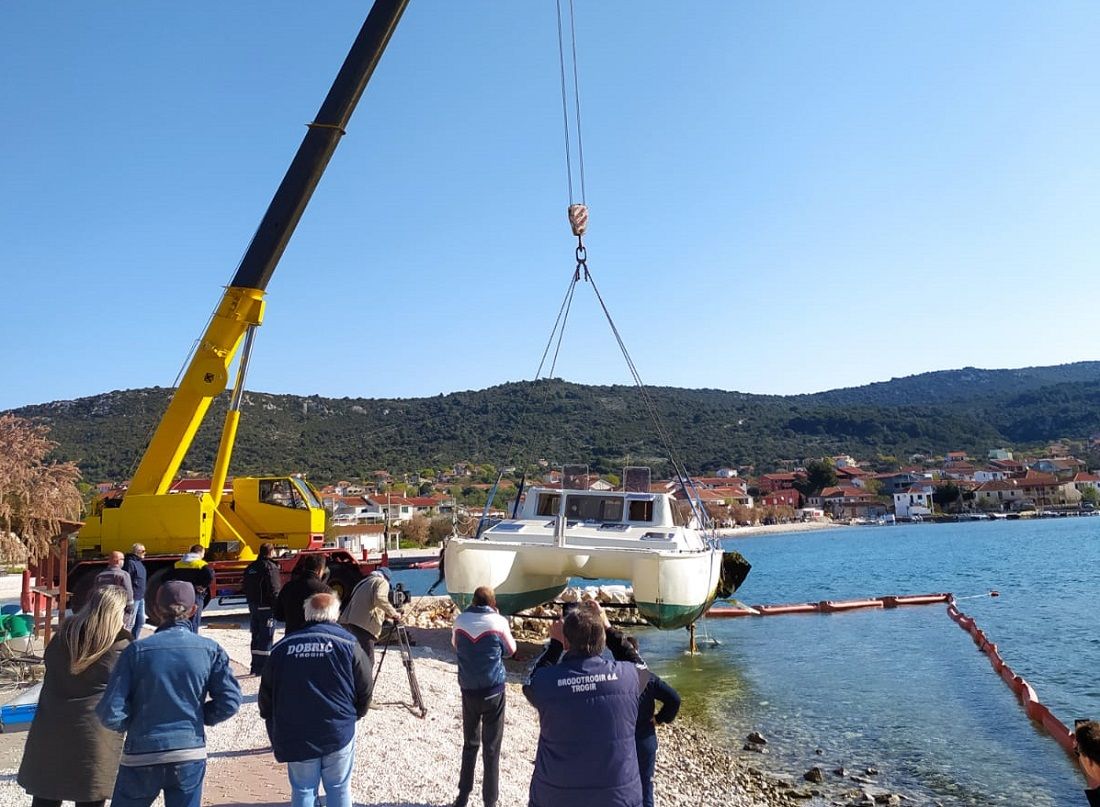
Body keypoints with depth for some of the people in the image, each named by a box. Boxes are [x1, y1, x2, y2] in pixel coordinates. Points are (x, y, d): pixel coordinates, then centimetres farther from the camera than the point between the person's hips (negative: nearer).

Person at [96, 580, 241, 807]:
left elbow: (111, 713, -11)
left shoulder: (137, 650, -9)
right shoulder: (210, 650, -6)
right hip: (190, 757, 1)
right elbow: (229, 702, -7)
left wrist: (134, 725, 9)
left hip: (141, 757, 0)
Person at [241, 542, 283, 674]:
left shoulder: (250, 568, 11)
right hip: (266, 607, -8)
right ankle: (262, 667, -4)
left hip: (253, 606, 8)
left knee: (256, 636, 15)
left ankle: (255, 666, 20)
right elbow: (274, 590, -19)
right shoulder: (270, 567, -14)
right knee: (266, 637, -4)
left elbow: (245, 587, 17)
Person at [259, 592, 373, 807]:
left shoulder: (282, 647, 1)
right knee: (338, 789, 12)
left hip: (295, 736, 2)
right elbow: (365, 689, -2)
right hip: (339, 733, -2)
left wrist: (276, 728, 20)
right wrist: (352, 716, 16)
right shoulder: (347, 644, -6)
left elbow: (266, 693, 6)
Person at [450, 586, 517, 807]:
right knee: (491, 748, 7)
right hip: (493, 691, -3)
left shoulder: (460, 620, -3)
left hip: (468, 690, 3)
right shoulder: (499, 622, -11)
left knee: (469, 743, 19)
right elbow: (510, 651, 5)